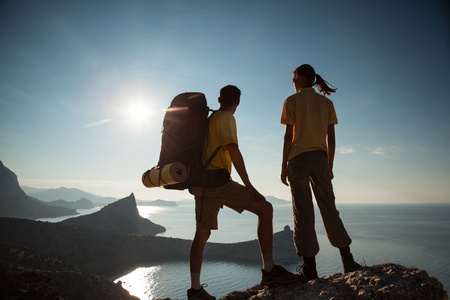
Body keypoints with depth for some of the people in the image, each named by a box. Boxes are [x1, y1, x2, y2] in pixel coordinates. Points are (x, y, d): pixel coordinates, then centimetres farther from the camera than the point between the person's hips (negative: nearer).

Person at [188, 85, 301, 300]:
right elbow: (233, 150, -15)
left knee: (202, 234, 13)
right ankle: (269, 270, -10)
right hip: (217, 181, -9)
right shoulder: (226, 118, -3)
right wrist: (248, 185, -16)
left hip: (201, 184, 9)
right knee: (265, 209, -6)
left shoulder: (207, 120, 24)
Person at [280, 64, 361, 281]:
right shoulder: (326, 103, 13)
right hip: (320, 158, 4)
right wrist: (329, 165, 13)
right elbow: (331, 138, 8)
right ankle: (347, 260, 11)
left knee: (303, 212, -1)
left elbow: (288, 136, -7)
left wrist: (284, 166, -4)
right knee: (329, 208, 11)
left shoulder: (292, 101, 1)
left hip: (298, 158, -4)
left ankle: (310, 267, 2)